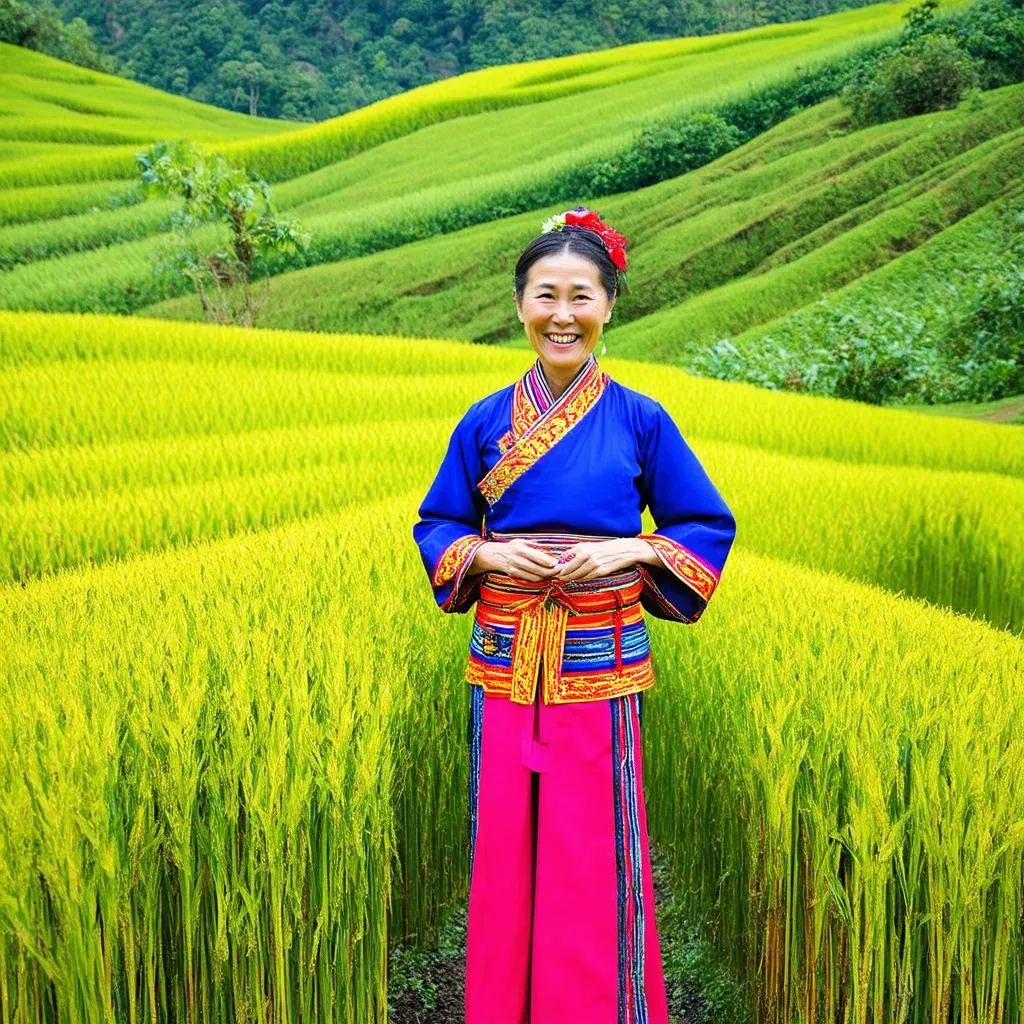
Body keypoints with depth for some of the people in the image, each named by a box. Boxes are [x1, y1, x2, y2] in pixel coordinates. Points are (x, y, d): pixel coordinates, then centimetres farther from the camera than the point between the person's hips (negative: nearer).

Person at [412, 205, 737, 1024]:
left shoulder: (642, 421, -1)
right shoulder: (485, 421, 4)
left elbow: (708, 526, 4)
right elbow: (437, 525, 11)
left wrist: (629, 549, -12)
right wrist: (484, 555, -10)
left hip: (601, 664, -2)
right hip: (505, 662, 2)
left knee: (593, 854, 4)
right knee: (506, 847, 9)